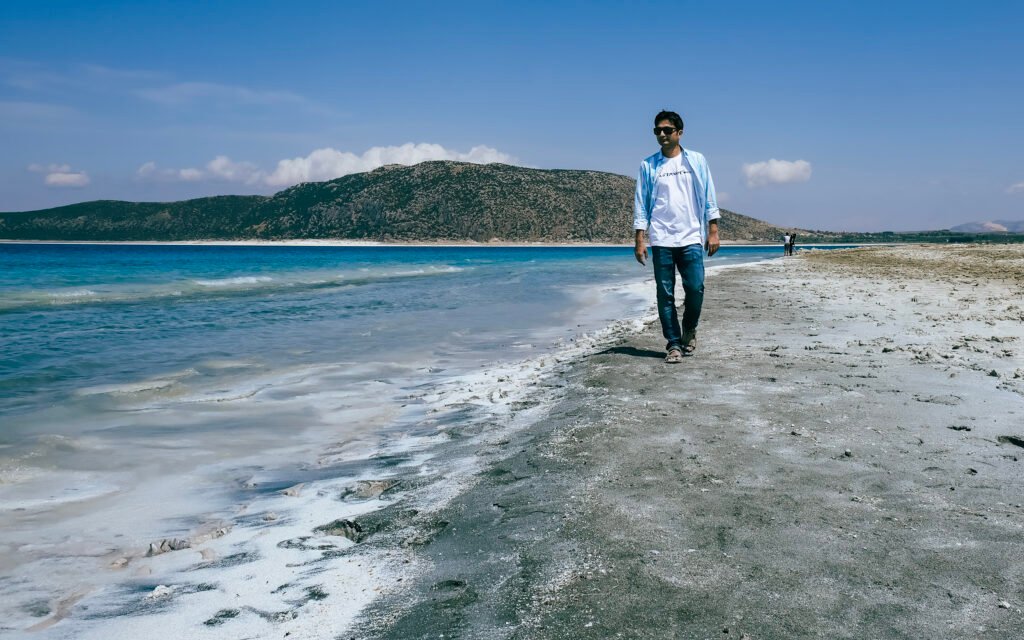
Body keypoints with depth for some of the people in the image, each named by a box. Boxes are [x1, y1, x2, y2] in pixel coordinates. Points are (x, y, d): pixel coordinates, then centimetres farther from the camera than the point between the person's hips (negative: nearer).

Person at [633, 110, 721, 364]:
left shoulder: (696, 161, 8)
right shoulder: (648, 166, 8)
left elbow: (709, 198, 8)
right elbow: (641, 204, 6)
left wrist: (713, 231, 1)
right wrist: (640, 240, -1)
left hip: (691, 238, 0)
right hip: (661, 240, 0)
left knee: (695, 288, -6)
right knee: (665, 294, 0)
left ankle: (689, 329, 21)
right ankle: (673, 344, 9)